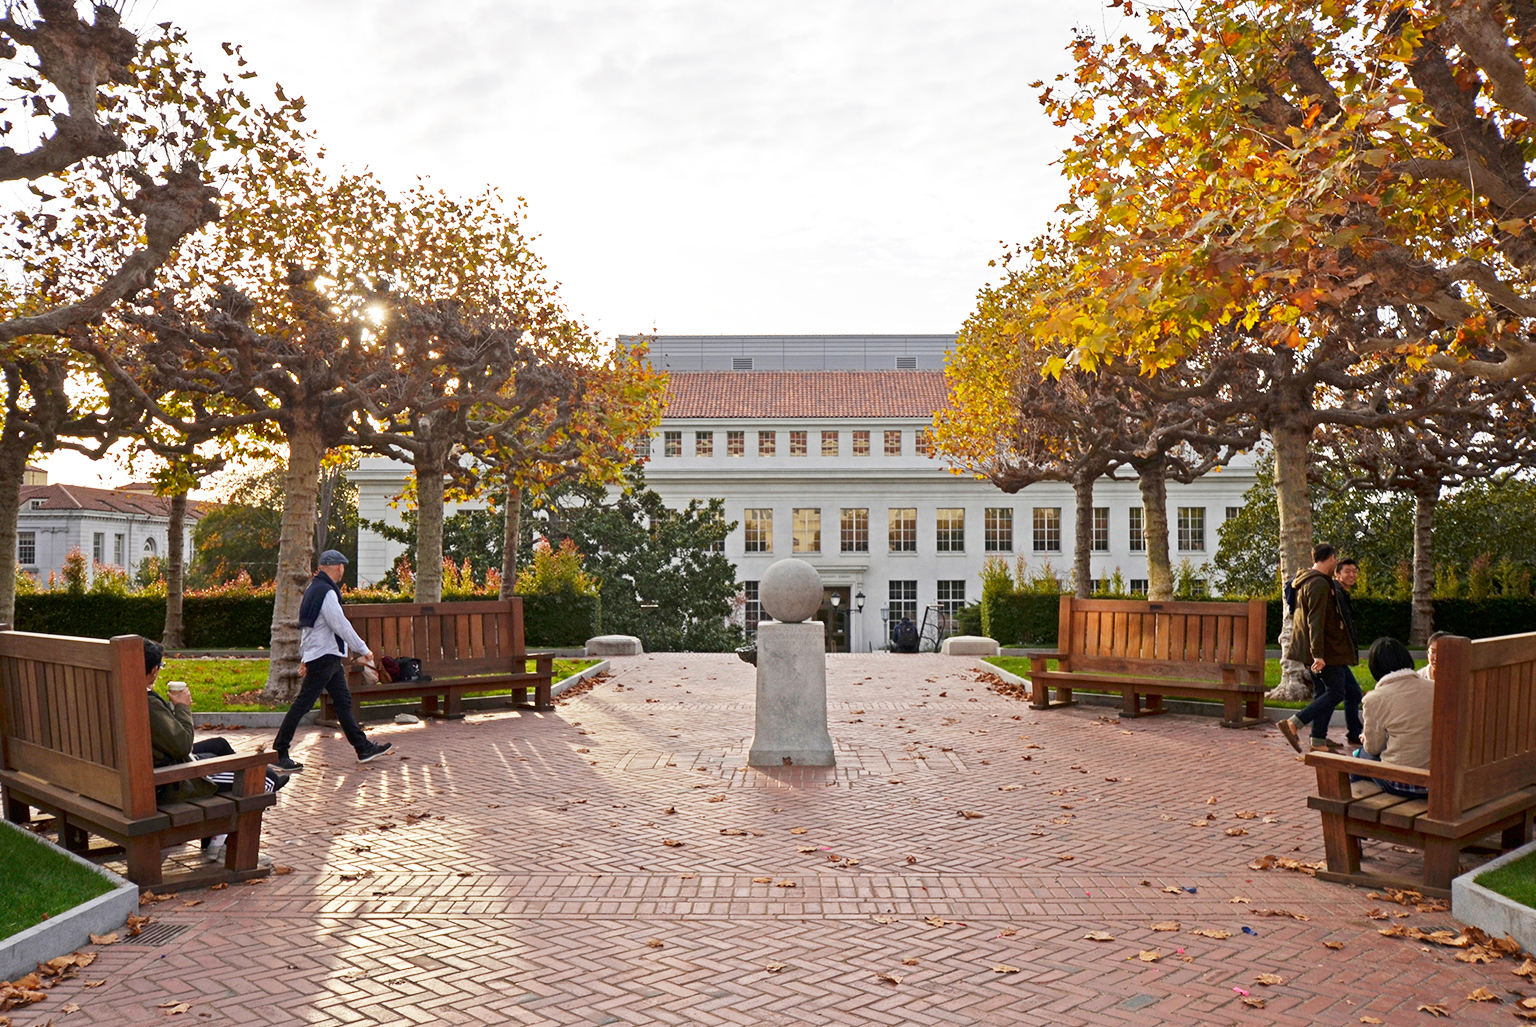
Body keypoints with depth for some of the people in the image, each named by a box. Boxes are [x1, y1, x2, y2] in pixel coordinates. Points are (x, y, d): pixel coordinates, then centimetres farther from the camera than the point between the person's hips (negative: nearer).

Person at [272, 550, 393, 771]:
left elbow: (307, 624, 18)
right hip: (324, 657, -10)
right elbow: (341, 625, -18)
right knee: (303, 704, -5)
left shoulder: (313, 589, 13)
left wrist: (304, 654, 22)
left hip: (329, 657, 10)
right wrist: (363, 649, -10)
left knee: (343, 700, 11)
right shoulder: (327, 593, -17)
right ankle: (279, 752, 2)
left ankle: (364, 748, 16)